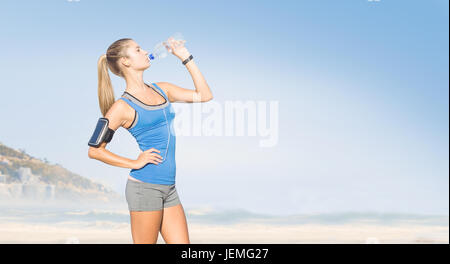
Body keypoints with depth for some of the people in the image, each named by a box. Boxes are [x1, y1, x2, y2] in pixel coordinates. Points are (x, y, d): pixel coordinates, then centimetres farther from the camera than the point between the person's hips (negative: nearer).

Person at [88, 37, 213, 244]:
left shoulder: (162, 90, 13)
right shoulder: (123, 106, -6)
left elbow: (204, 95, 14)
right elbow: (94, 150, -6)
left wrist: (185, 57, 13)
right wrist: (135, 163, -8)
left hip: (168, 188, 7)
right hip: (145, 187, -7)